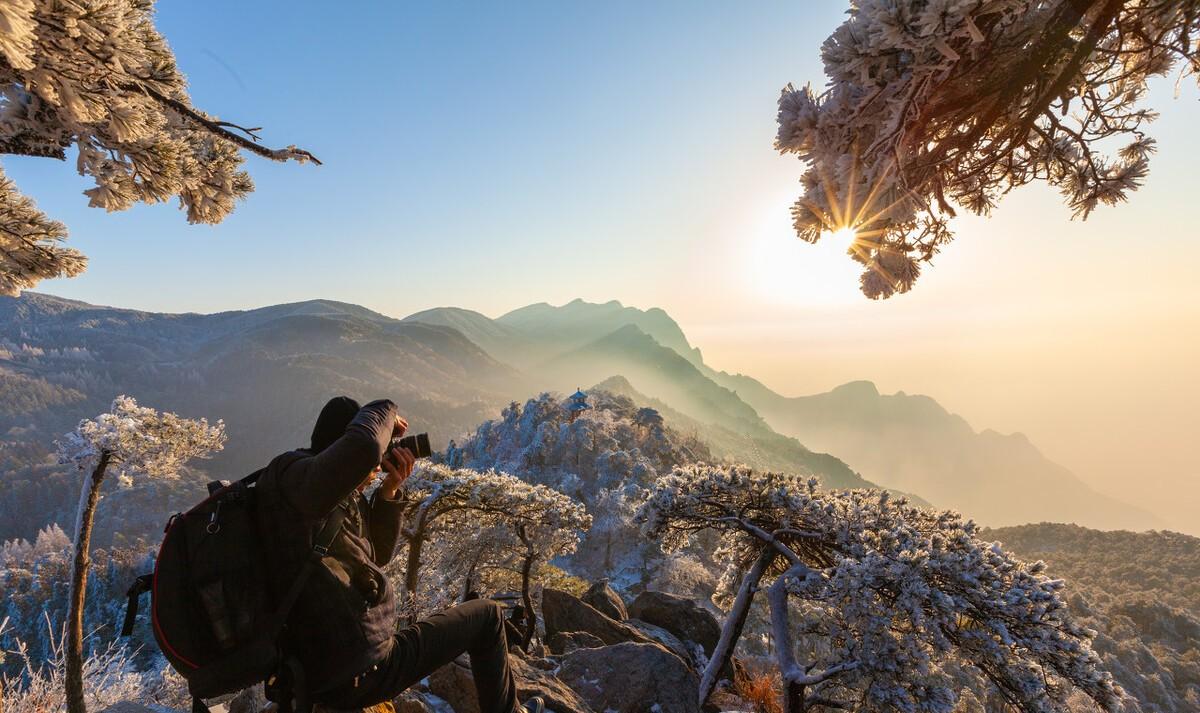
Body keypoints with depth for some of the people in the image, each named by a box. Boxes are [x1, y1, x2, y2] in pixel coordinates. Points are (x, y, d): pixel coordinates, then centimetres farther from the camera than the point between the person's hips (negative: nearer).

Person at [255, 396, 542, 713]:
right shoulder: (292, 477, -21)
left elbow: (378, 554, 12)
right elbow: (363, 446, -42)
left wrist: (388, 491, -2)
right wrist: (386, 413, -20)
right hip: (361, 677, -10)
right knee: (488, 615, 5)